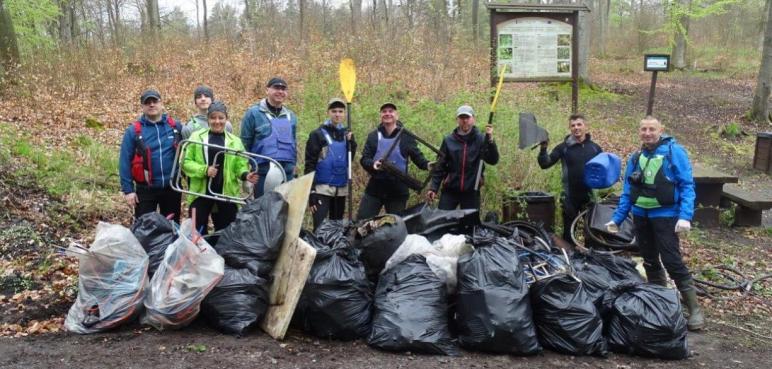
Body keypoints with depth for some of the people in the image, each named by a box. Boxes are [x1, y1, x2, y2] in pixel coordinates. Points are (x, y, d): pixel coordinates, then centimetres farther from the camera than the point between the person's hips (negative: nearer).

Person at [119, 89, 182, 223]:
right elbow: (125, 161, -5)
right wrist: (128, 190, -9)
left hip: (172, 187, 2)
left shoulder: (175, 126, 2)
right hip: (146, 189, -2)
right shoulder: (133, 130, -4)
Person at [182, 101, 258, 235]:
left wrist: (245, 174, -15)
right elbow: (185, 162, 0)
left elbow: (240, 165, 7)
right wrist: (204, 170, -16)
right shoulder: (197, 137, 3)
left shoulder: (235, 141, 9)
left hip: (227, 194, 2)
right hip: (201, 193, -1)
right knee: (197, 232, 2)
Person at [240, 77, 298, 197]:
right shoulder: (254, 113, -2)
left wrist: (293, 164, 15)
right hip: (263, 171, -4)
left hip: (287, 172, 5)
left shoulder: (291, 116, 14)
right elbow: (245, 142, -1)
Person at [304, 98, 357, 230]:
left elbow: (350, 160, 12)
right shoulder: (318, 134, -5)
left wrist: (351, 143, -3)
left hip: (341, 189, 5)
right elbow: (310, 164, -8)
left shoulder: (347, 135, 11)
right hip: (322, 189, -5)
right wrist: (311, 191, -14)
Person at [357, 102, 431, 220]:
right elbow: (364, 159, 3)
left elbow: (417, 156, 3)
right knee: (361, 219, 2)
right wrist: (373, 164, -20)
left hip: (398, 190, -1)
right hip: (375, 188, 2)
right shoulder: (373, 136, 6)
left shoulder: (406, 136, 0)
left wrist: (427, 165, -19)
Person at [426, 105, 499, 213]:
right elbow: (440, 166, 5)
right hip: (450, 190, 1)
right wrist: (433, 188, -2)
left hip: (471, 191, -1)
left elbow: (493, 160, -12)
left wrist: (490, 139, -24)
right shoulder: (449, 140, 4)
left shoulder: (481, 139, -1)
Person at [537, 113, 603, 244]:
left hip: (589, 196, 2)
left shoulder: (595, 148, 5)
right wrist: (543, 149, -23)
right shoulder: (563, 147, -1)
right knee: (569, 231, 7)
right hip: (570, 197, -2)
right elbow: (545, 164, -6)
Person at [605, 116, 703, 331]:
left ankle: (694, 309, -3)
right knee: (650, 261, 12)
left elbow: (687, 185, -11)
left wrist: (685, 216, -21)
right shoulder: (635, 158, 9)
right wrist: (617, 219, 10)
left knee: (672, 261, -11)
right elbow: (627, 192, 14)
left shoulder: (674, 152, -7)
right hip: (641, 216, 6)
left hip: (665, 215, -6)